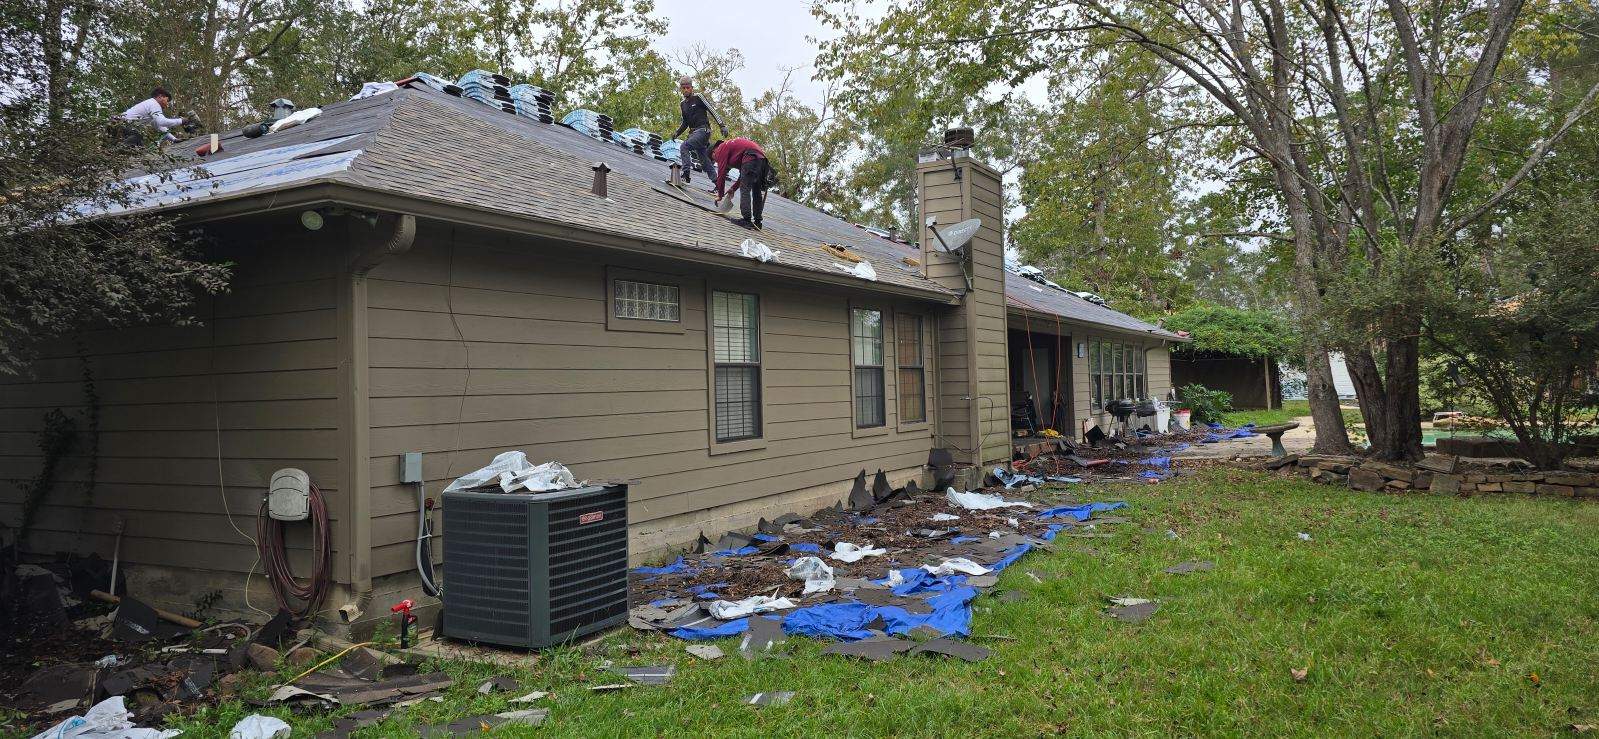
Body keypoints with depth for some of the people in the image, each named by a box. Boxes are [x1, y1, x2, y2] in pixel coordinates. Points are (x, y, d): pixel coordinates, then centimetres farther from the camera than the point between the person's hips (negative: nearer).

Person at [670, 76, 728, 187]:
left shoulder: (698, 97, -1)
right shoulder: (682, 104, 19)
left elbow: (712, 111, -5)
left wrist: (722, 126, -14)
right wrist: (677, 133, 12)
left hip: (703, 130, -7)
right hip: (693, 132, 7)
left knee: (684, 147, -25)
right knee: (705, 161, 4)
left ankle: (686, 175, -31)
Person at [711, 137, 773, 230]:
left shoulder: (721, 148, 10)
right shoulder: (731, 146, 37)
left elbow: (721, 173, 5)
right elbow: (744, 174, 33)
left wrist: (720, 195, 12)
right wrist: (733, 189, 31)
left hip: (751, 158, -9)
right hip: (763, 159, 9)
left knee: (745, 190, -7)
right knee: (757, 193, 11)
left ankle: (747, 220, -13)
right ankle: (757, 221, 11)